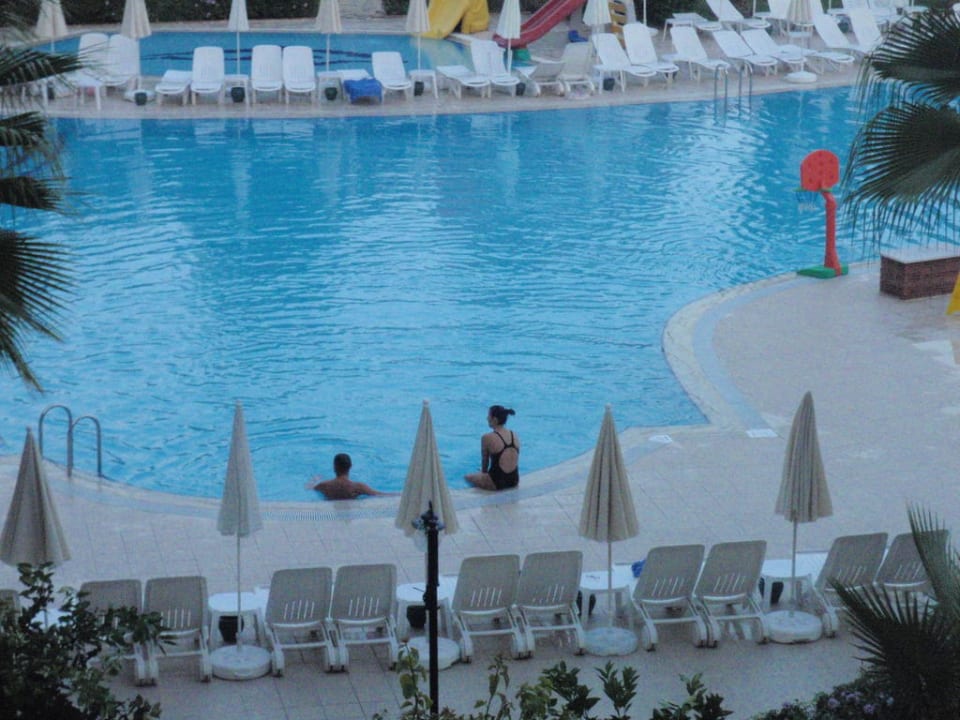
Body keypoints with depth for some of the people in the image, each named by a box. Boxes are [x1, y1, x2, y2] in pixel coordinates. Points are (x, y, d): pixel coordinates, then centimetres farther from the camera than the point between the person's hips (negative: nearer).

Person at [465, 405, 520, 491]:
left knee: (468, 477, 23)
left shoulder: (487, 438, -13)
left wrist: (484, 473, 21)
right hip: (514, 481, 6)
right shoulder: (514, 435, 3)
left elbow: (484, 462, -1)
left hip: (496, 483, -6)